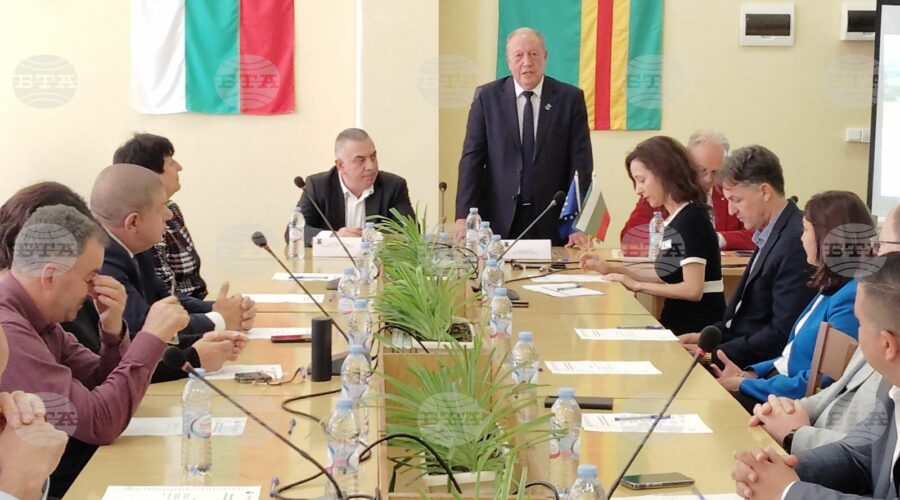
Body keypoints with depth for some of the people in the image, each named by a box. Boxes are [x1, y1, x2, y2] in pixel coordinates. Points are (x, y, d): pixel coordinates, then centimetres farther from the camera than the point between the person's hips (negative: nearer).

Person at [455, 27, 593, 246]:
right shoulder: (486, 97, 3)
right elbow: (472, 158, 0)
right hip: (499, 220, 0)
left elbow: (580, 162, 0)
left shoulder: (570, 98, 2)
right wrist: (464, 217, -9)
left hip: (552, 222, 0)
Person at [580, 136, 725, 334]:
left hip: (694, 329, -8)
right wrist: (612, 270, 8)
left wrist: (637, 285, -13)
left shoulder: (692, 219, -14)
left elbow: (692, 289, -20)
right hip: (677, 322, 8)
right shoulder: (675, 220, 11)